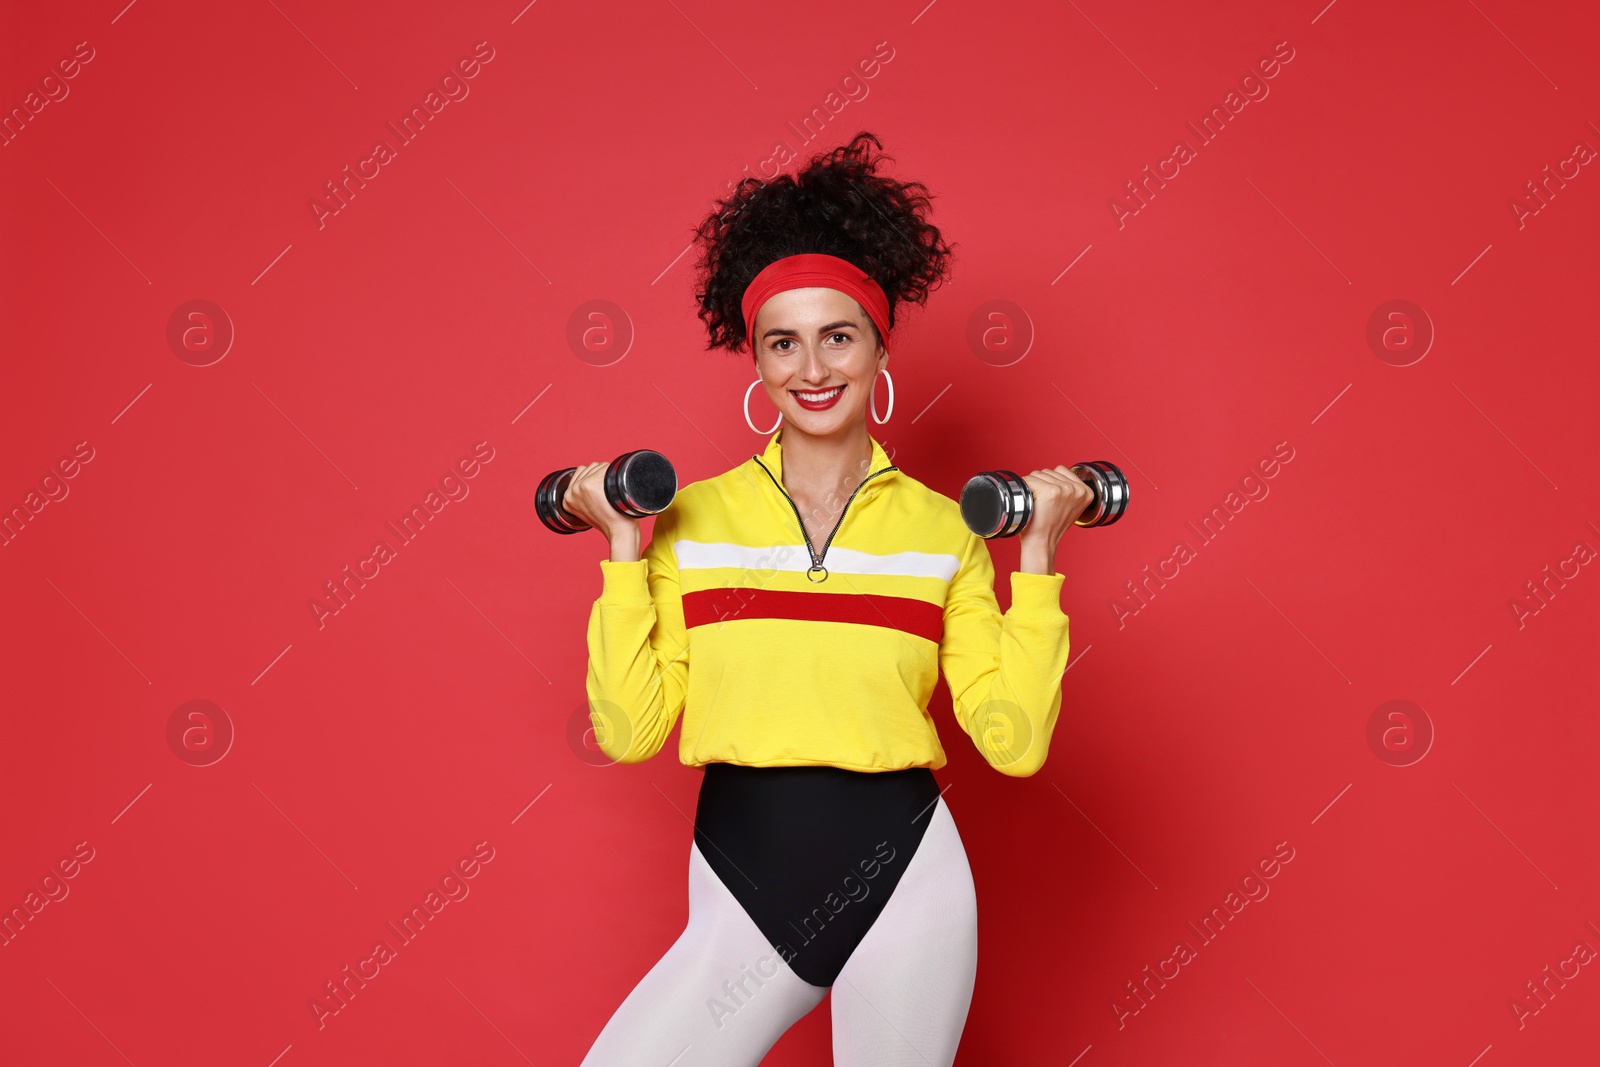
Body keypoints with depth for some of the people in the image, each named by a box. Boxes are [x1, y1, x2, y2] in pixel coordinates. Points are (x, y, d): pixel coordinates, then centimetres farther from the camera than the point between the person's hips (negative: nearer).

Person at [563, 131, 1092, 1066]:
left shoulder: (944, 529, 1)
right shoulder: (691, 519, 2)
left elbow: (1015, 741, -4)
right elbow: (630, 731, -3)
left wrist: (1039, 559, -6)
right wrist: (624, 550, -6)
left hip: (903, 883, 0)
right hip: (742, 894, 0)